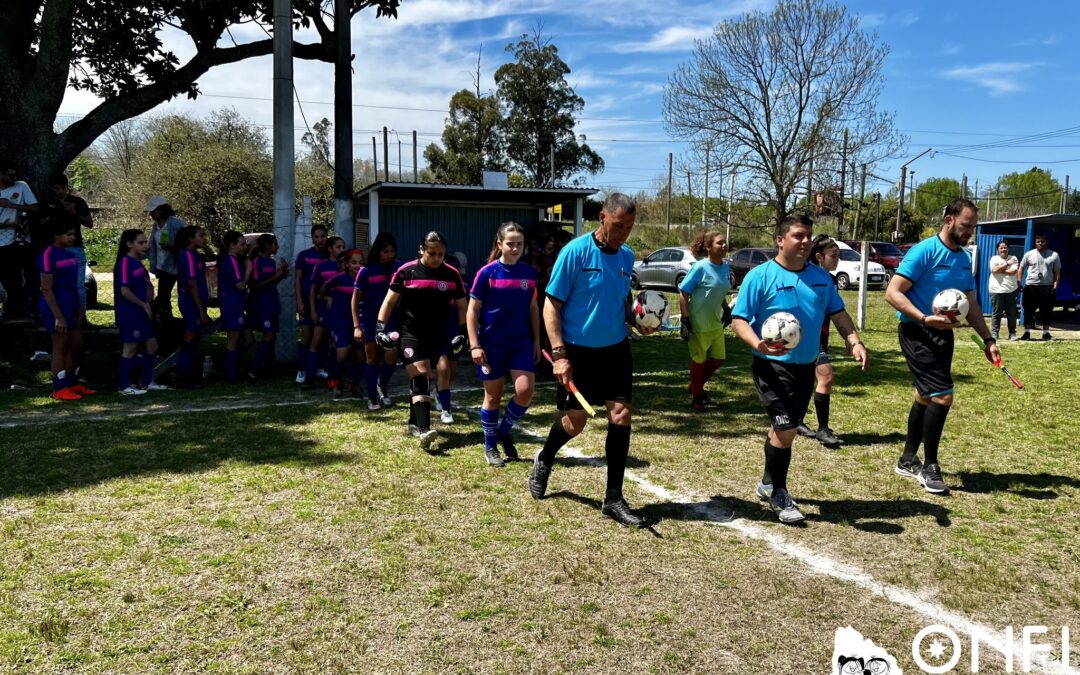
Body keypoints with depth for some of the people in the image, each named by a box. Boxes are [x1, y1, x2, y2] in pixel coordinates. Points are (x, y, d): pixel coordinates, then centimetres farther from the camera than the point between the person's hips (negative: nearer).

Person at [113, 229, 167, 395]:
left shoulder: (137, 262, 14)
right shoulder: (125, 262, -13)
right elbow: (124, 290, -20)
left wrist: (148, 305, 6)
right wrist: (144, 305, -14)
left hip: (142, 312, 9)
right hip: (129, 313, -9)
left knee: (151, 344, 12)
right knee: (131, 348, -3)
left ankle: (146, 381, 23)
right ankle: (124, 386, 6)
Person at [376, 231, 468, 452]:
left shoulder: (452, 274, 2)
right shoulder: (406, 271, -4)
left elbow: (461, 307, 10)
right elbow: (390, 301, 2)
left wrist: (462, 333, 1)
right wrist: (381, 327, -7)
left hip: (437, 336, 3)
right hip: (410, 333, -3)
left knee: (420, 379, 14)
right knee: (419, 377, -16)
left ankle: (414, 422, 31)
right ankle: (424, 430, -23)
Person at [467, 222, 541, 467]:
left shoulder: (528, 272, 2)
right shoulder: (487, 273, -9)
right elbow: (472, 311, -6)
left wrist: (536, 341, 9)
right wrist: (475, 346, -12)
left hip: (521, 342, 3)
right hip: (492, 344, -3)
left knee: (525, 391, -9)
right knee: (493, 395, 6)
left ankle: (504, 431, 18)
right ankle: (490, 447, 23)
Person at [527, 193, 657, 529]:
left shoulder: (627, 256, 4)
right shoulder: (575, 252, -14)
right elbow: (551, 305, -12)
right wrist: (559, 354, -19)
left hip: (616, 350, 5)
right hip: (578, 351, -4)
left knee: (621, 416, -4)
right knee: (574, 422, 5)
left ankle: (614, 499, 7)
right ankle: (543, 461, 38)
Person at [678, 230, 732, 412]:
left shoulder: (725, 267, 4)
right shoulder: (700, 267, -17)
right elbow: (683, 293, -15)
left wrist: (726, 309, 8)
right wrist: (685, 319, -18)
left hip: (716, 322, 7)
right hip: (699, 323, -7)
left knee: (719, 358, 13)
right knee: (699, 360, 6)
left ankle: (697, 386, 34)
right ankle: (696, 397, 23)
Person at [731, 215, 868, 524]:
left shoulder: (820, 276, 8)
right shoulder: (760, 276, -11)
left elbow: (838, 312, 14)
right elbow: (738, 320, -13)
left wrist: (855, 341, -2)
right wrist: (757, 343, -32)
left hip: (806, 366, 6)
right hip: (773, 366, -6)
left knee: (784, 429, 16)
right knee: (786, 428, -13)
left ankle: (768, 483, 36)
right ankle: (778, 495, 7)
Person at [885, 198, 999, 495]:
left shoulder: (965, 258, 11)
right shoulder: (924, 251, -14)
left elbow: (971, 304, 19)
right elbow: (893, 293, -20)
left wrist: (988, 339, 13)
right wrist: (925, 319, -30)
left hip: (943, 335, 9)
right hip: (917, 333, -9)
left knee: (927, 396, 15)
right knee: (943, 395, -13)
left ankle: (908, 460, 29)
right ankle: (929, 467, 3)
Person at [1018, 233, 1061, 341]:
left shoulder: (1054, 255, 5)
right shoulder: (1029, 254, 5)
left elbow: (1057, 272, 6)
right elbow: (1021, 269, 7)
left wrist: (1055, 286, -2)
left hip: (1047, 287, 1)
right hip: (1031, 286, 0)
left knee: (1046, 311, 5)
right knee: (1028, 310, 0)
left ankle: (1046, 332, 15)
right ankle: (1027, 332, 6)